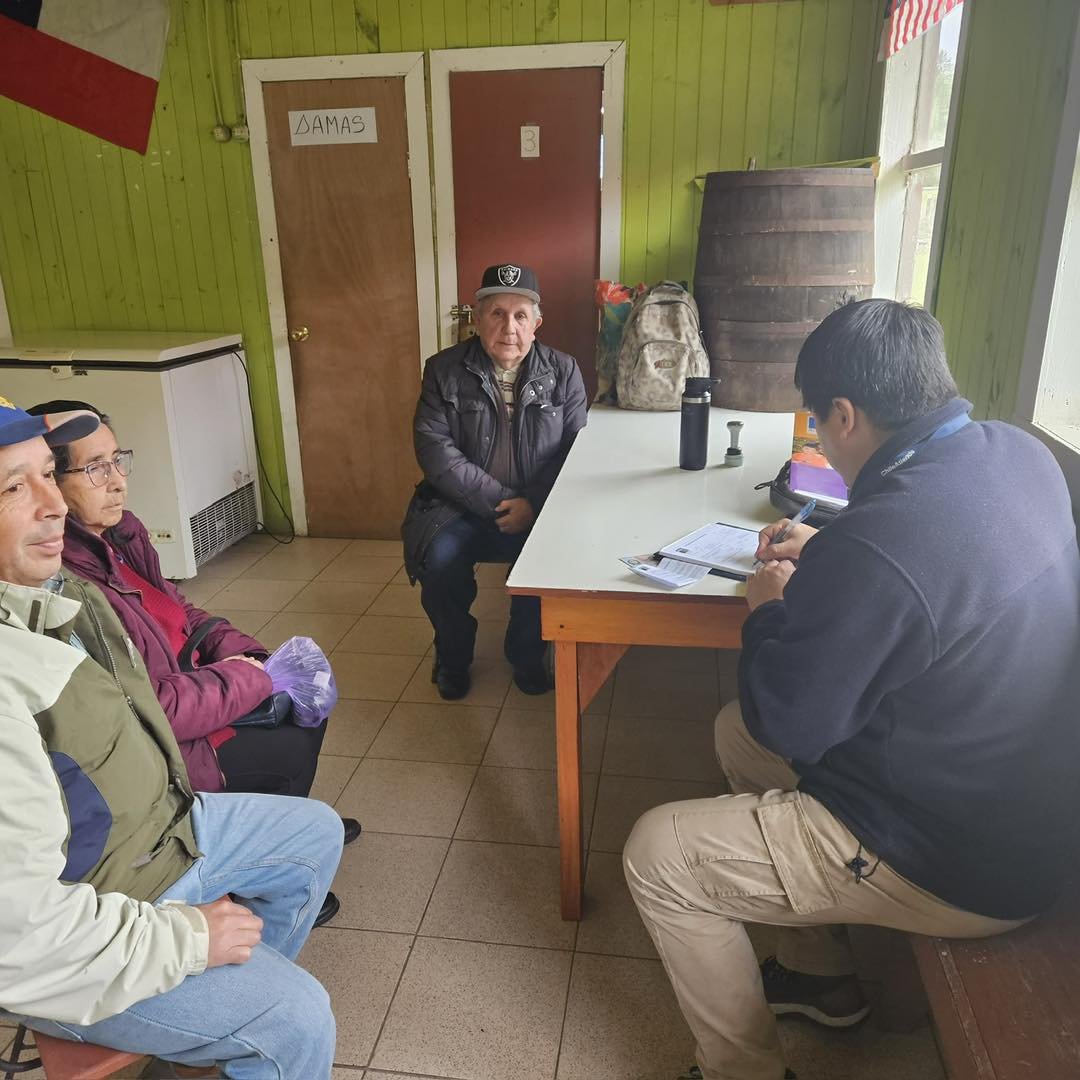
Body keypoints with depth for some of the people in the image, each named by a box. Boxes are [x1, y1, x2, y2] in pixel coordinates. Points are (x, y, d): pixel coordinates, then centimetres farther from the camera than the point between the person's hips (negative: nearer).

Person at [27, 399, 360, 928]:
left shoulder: (120, 532, -1)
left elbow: (181, 614, 10)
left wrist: (245, 655, -6)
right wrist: (254, 679, -19)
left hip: (182, 685, 9)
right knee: (292, 748, -7)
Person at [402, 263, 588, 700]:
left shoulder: (563, 371, 3)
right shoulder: (444, 369, -1)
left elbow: (576, 448, -2)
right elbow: (435, 449, -10)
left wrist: (533, 504, -18)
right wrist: (499, 502, -17)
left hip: (539, 508, 1)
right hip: (459, 505, 0)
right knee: (439, 558, -29)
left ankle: (526, 654, 4)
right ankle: (453, 658, 3)